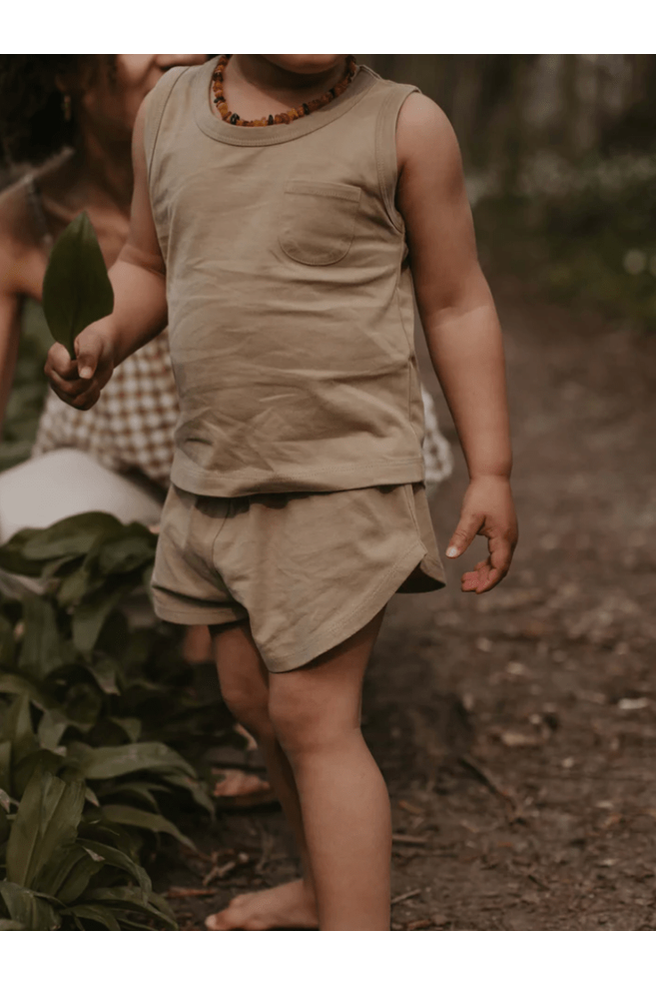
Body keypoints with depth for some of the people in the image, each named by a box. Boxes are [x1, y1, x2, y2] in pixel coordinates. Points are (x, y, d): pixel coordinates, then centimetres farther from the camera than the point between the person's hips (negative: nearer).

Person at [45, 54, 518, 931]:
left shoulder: (402, 124, -5)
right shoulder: (171, 111, 6)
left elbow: (457, 305, 0)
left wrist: (490, 473, -2)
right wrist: (103, 339, -3)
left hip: (344, 474, -6)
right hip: (216, 471, 6)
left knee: (313, 717, -8)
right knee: (253, 701, 17)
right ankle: (329, 884, 38)